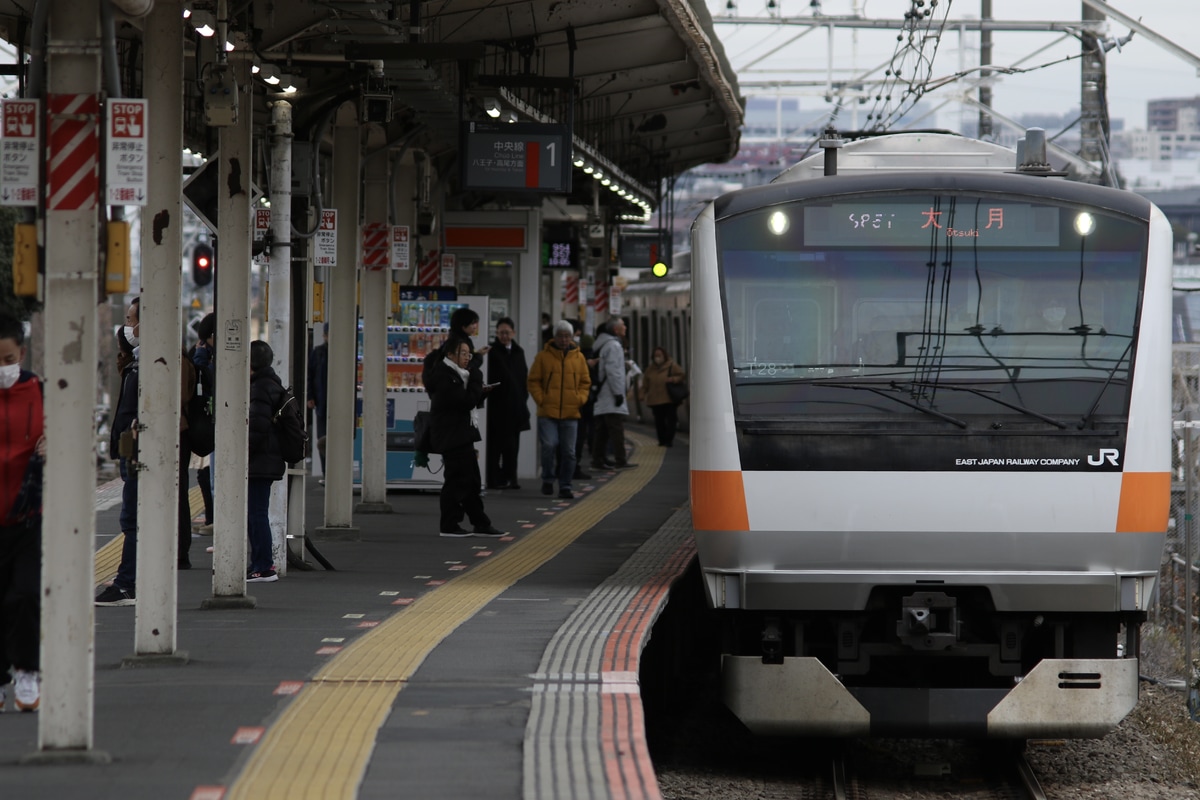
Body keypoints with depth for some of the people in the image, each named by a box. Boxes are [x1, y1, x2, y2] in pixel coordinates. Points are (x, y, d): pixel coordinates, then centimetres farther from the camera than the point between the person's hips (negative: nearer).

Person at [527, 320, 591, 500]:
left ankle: (565, 486, 11)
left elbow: (585, 382, 15)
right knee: (549, 445, -15)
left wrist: (580, 398, -1)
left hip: (570, 413, 2)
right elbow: (533, 381, 4)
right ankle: (547, 479, 5)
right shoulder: (544, 356, 1)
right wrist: (540, 399, -7)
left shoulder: (579, 357, 8)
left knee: (568, 452, 3)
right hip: (548, 412, -2)